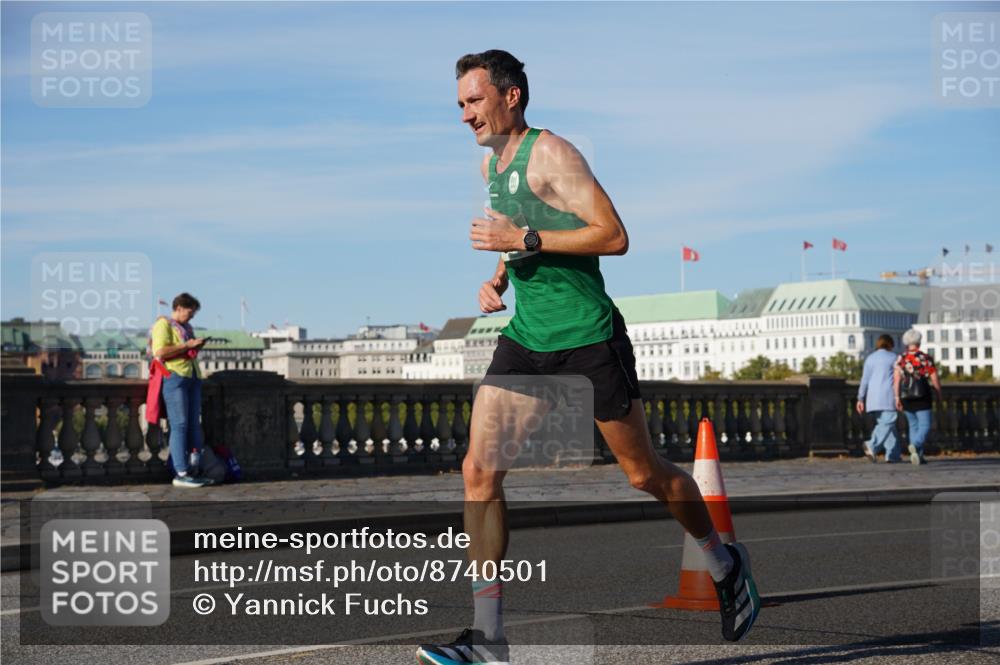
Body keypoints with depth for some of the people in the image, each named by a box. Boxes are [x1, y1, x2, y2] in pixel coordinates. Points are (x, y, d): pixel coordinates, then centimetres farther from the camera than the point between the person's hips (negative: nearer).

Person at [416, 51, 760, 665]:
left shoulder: (550, 154, -13)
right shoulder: (489, 163, 12)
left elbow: (614, 236, -20)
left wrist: (524, 239, -23)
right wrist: (499, 275, 8)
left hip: (587, 338, -7)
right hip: (524, 339, 7)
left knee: (645, 474, 6)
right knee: (479, 471, -7)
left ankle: (725, 565, 34)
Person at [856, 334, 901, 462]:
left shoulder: (870, 358, 12)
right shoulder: (893, 357, 1)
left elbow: (864, 379, 7)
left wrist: (860, 399, 7)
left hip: (873, 398, 5)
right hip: (888, 397, -5)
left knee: (885, 424, 11)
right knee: (887, 423, -10)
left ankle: (893, 454, 8)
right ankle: (873, 445, -33)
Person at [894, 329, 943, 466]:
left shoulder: (901, 359, 2)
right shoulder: (926, 358, -4)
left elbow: (896, 379, -6)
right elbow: (935, 379, -3)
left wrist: (897, 398, -5)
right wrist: (939, 394, 12)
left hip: (905, 397, 4)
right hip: (922, 397, -3)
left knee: (913, 425, 17)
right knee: (924, 426, -5)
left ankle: (918, 455, 14)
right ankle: (915, 445, -34)